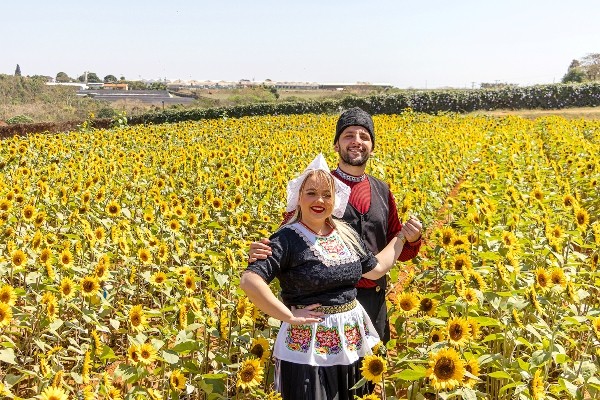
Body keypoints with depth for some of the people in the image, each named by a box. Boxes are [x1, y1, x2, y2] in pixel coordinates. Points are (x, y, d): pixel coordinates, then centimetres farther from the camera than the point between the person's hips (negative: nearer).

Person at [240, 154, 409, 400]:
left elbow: (376, 269, 19)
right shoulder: (287, 239, -16)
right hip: (307, 348, -6)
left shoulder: (346, 234, 6)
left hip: (350, 344, 7)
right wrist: (289, 316, -24)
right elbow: (249, 281, -26)